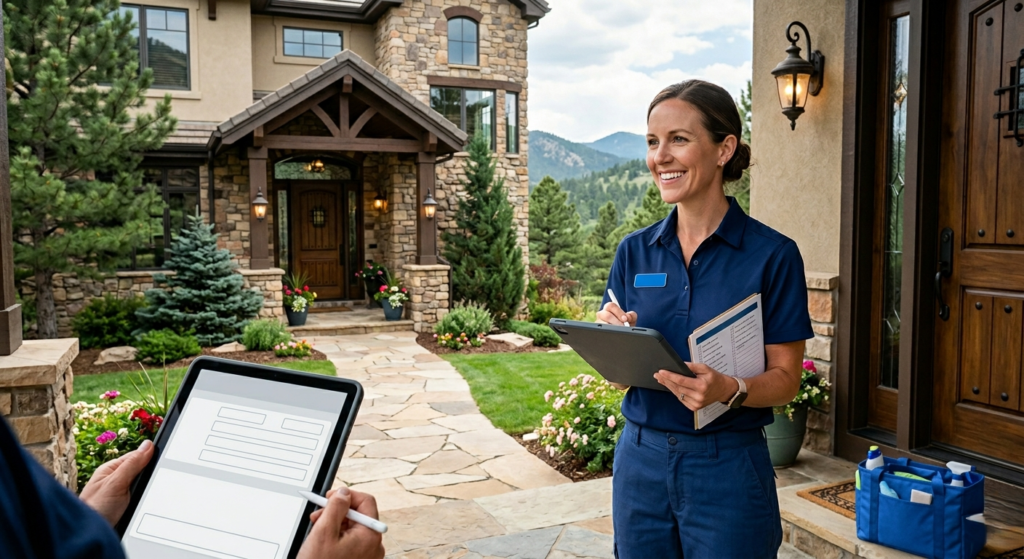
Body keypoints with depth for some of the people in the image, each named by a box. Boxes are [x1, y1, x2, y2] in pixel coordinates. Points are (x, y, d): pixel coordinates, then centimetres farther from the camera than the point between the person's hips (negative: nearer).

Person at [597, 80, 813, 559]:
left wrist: (730, 390, -25)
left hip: (728, 468, -3)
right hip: (640, 460, 4)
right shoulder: (635, 251, 2)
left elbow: (786, 379, -6)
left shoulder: (771, 255, -9)